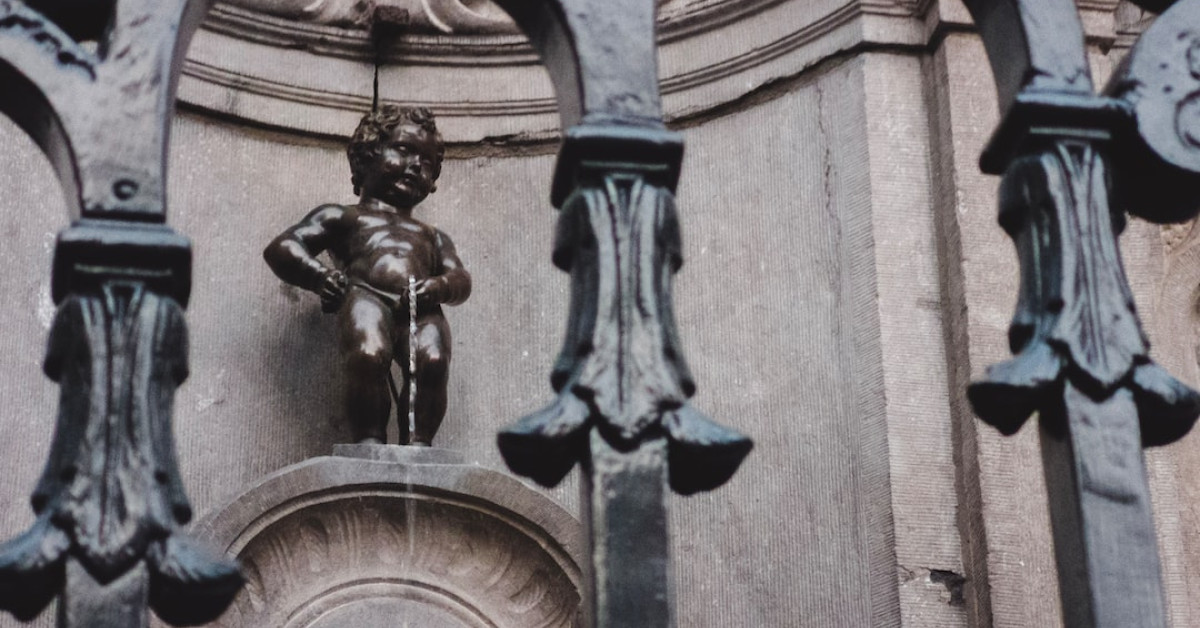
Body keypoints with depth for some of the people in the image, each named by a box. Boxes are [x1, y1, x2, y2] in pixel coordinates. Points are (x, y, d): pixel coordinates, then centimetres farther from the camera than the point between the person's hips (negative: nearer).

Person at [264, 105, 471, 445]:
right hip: (366, 295, -2)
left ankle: (417, 443, -35)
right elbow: (280, 248, 18)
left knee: (433, 362, -33)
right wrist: (318, 276, -5)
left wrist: (440, 286, -6)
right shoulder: (342, 217, 31)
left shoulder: (433, 236, 41)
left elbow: (460, 279, 22)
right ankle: (370, 440, -34)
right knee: (369, 356, -37)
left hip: (420, 309, 3)